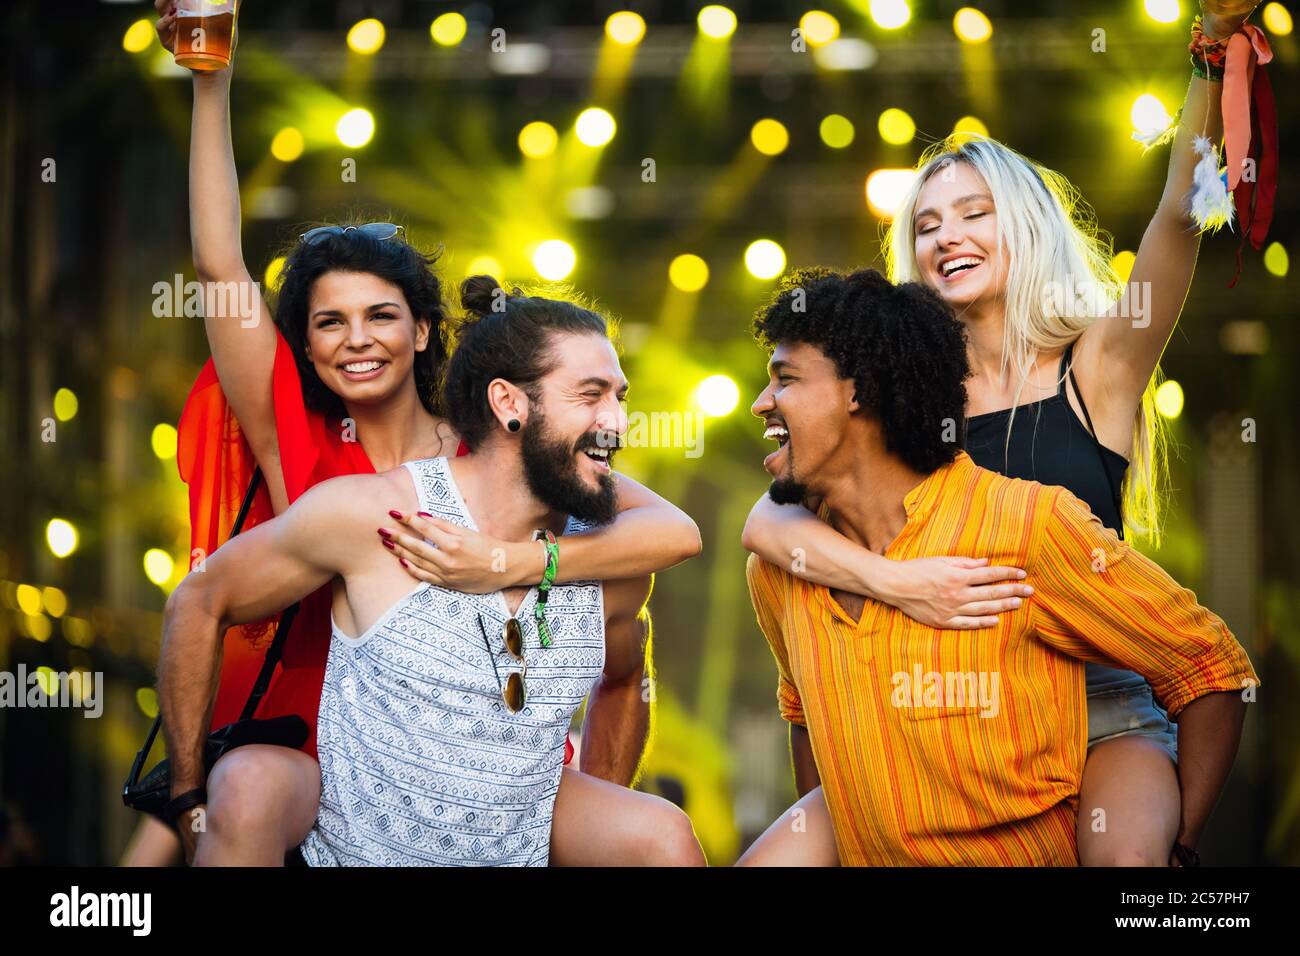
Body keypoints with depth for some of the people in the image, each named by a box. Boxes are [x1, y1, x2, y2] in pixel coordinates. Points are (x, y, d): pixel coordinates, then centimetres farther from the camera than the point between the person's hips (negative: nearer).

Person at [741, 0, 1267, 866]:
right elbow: (768, 523, -7)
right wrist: (892, 581, -25)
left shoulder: (1096, 370, 2)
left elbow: (1181, 211, -15)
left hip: (1100, 706, -3)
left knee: (1127, 855, -33)